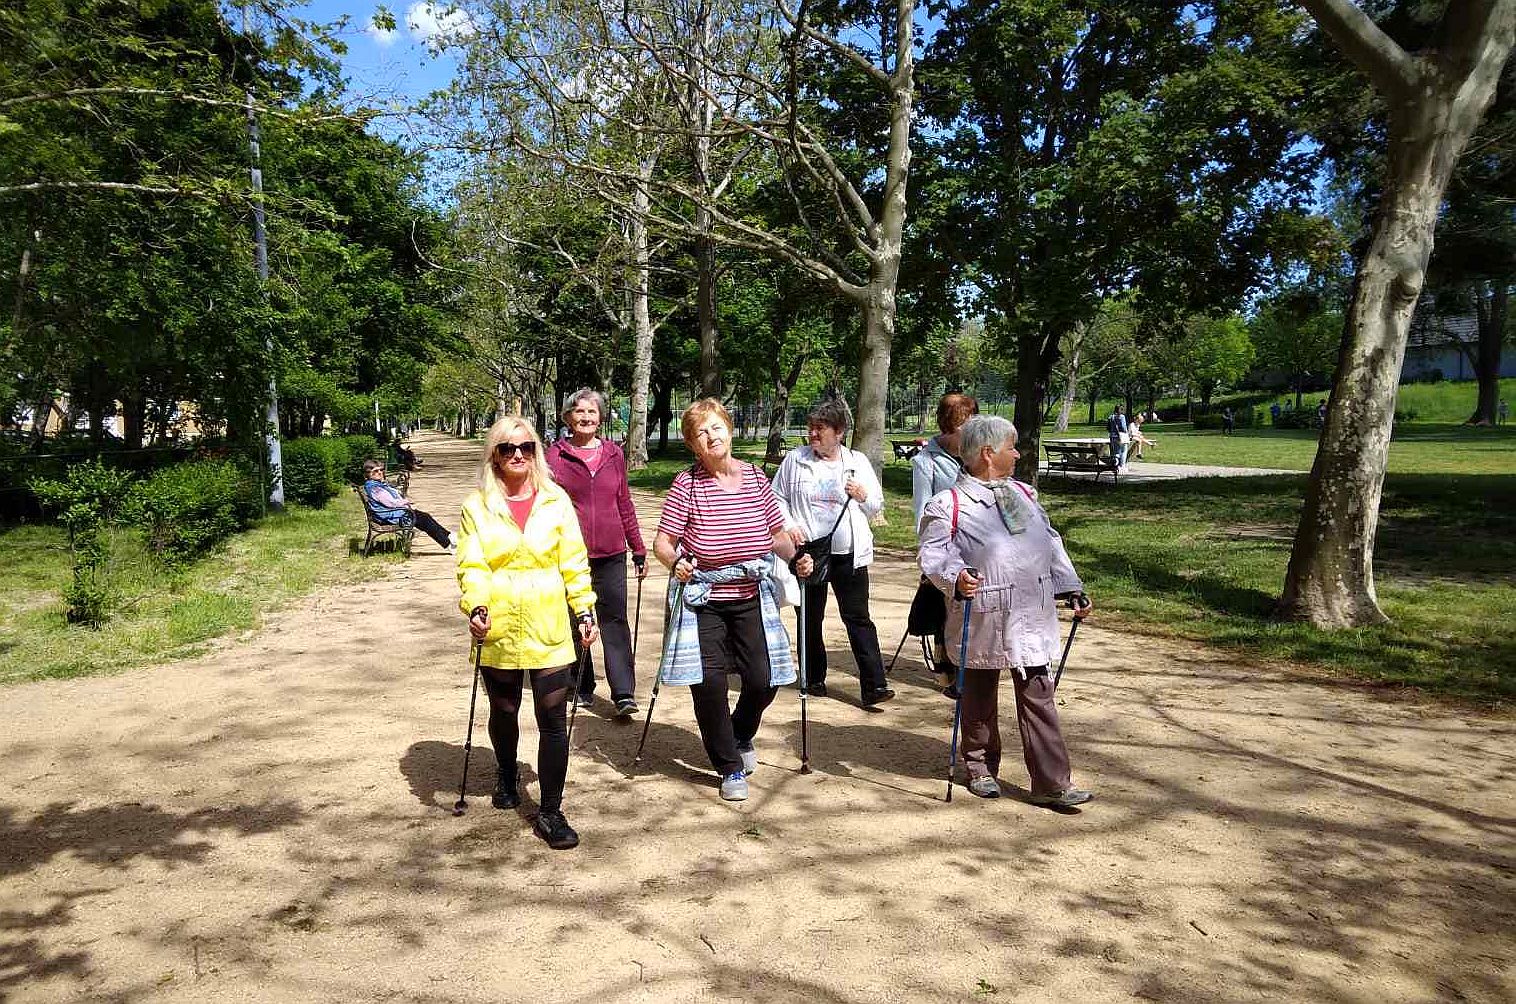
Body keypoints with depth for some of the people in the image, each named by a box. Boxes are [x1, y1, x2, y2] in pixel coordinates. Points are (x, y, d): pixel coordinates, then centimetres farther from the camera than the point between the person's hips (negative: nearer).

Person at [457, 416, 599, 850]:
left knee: (554, 721, -3)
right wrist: (476, 607, -22)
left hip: (548, 629, 0)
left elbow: (574, 562, 5)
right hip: (498, 629, 0)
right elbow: (471, 565, -6)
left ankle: (550, 813, 8)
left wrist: (586, 610, 0)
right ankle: (506, 777, 47)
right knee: (504, 712, 19)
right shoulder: (477, 505, 0)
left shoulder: (556, 500, 3)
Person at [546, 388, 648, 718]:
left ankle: (624, 694, -2)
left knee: (614, 620, -3)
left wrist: (639, 548, 14)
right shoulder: (555, 455, 0)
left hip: (610, 552, 1)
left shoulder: (614, 454, 8)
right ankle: (582, 688, 23)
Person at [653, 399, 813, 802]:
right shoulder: (686, 484, -10)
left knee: (762, 681, 2)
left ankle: (741, 737, 37)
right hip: (703, 601, -3)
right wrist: (676, 561, -30)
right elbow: (662, 542, -10)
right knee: (708, 682, -9)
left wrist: (796, 557, -10)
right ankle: (730, 768, 14)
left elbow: (778, 535, 8)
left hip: (751, 599, 3)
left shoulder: (756, 479, 0)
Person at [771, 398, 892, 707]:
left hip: (848, 554, 0)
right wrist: (788, 526, -8)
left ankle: (874, 685, -2)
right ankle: (814, 678, 26)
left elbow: (877, 506, 12)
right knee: (809, 618, 10)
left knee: (858, 618, -3)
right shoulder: (794, 460, 5)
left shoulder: (857, 461, 8)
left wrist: (863, 497, -9)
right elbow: (778, 498, 8)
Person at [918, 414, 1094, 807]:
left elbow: (1051, 544, 20)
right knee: (980, 698, 11)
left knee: (1038, 698, 5)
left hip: (1032, 617, 5)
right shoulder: (951, 504, -7)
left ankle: (1051, 783, 9)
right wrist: (955, 576, -33)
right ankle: (980, 768, 29)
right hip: (982, 618, -5)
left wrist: (1072, 589, 15)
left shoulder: (1024, 493, 15)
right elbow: (934, 551, -13)